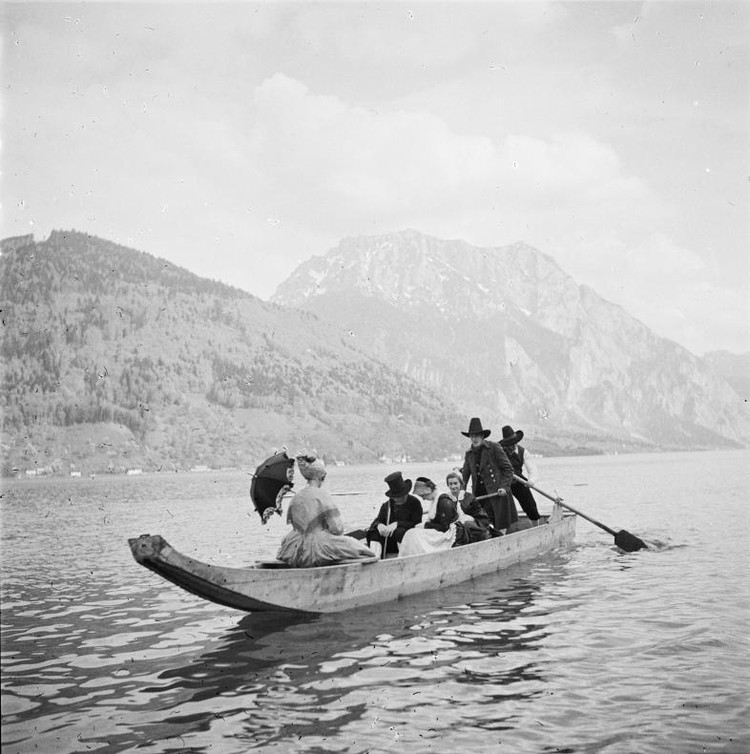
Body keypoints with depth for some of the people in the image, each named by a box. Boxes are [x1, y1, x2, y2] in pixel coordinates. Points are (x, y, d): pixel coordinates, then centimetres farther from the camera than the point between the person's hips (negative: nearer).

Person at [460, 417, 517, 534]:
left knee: (501, 528, -4)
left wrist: (504, 487, -14)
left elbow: (508, 469, -3)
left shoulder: (494, 447, -3)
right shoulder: (469, 454, 12)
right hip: (480, 494, 4)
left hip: (497, 493, -4)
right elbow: (465, 475, 17)